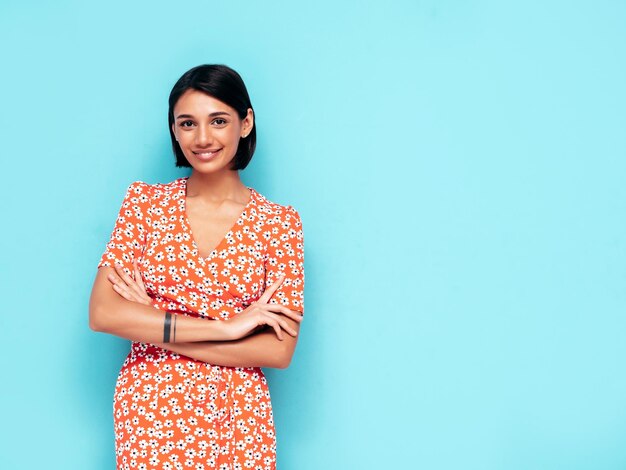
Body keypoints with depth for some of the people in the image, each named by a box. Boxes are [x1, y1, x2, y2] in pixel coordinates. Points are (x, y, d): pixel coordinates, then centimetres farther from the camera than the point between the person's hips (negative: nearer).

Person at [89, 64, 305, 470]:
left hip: (238, 419, 0)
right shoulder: (145, 201, -1)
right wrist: (226, 327, -18)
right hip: (148, 413, 1)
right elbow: (102, 313, -11)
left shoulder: (279, 222, -5)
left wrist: (154, 323, -14)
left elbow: (279, 350, -10)